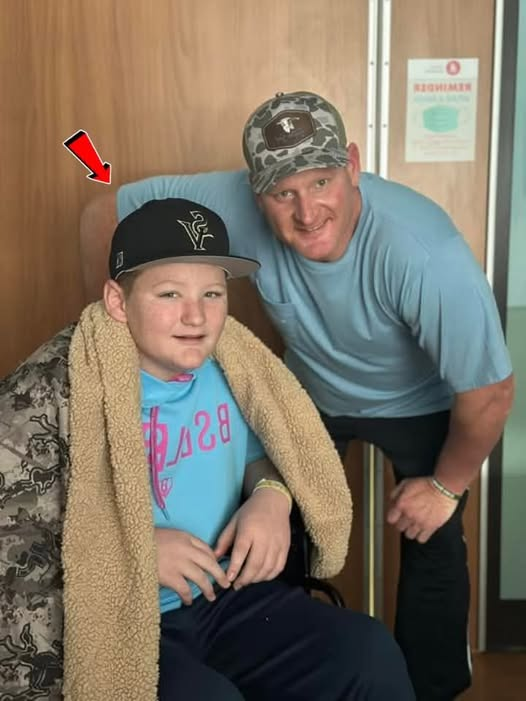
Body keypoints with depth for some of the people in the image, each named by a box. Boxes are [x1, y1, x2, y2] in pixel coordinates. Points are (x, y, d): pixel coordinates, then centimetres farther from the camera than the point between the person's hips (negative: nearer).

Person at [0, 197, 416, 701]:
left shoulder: (233, 368, 0)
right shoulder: (49, 396, -17)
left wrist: (271, 497, -5)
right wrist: (136, 550, -20)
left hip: (224, 598, 5)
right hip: (109, 623, -4)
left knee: (371, 655, -11)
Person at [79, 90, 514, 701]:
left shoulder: (425, 255, -42)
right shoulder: (234, 207, -32)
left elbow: (489, 394, -29)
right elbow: (106, 212, -17)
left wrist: (446, 485, -15)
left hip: (419, 403, -3)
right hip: (312, 391, 3)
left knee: (430, 547, 3)